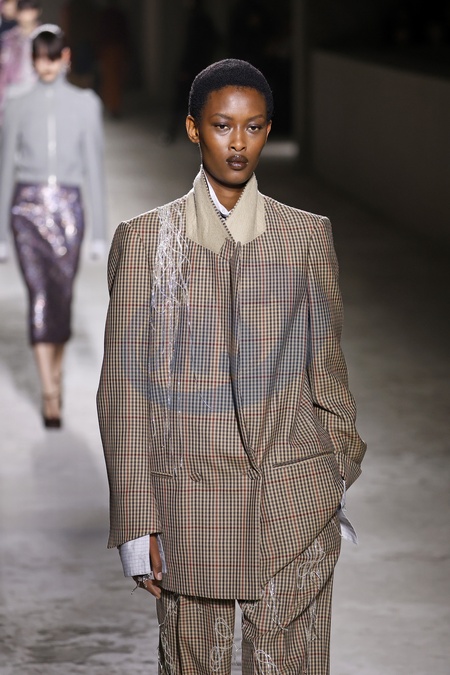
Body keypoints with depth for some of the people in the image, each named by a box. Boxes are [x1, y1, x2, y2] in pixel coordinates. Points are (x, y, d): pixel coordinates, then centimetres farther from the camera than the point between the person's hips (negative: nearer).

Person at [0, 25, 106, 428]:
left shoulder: (85, 104, 5)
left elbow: (94, 167, 4)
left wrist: (100, 232, 0)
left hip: (67, 206, 0)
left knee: (62, 297, 3)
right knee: (39, 296, -8)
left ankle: (55, 376, 24)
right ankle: (51, 395, -8)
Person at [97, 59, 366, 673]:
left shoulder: (308, 237, 6)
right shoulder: (146, 240, 2)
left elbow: (326, 371, 11)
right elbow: (124, 385, 1)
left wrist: (336, 485, 9)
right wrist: (137, 522, -3)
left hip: (296, 507, 1)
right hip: (187, 502, 0)